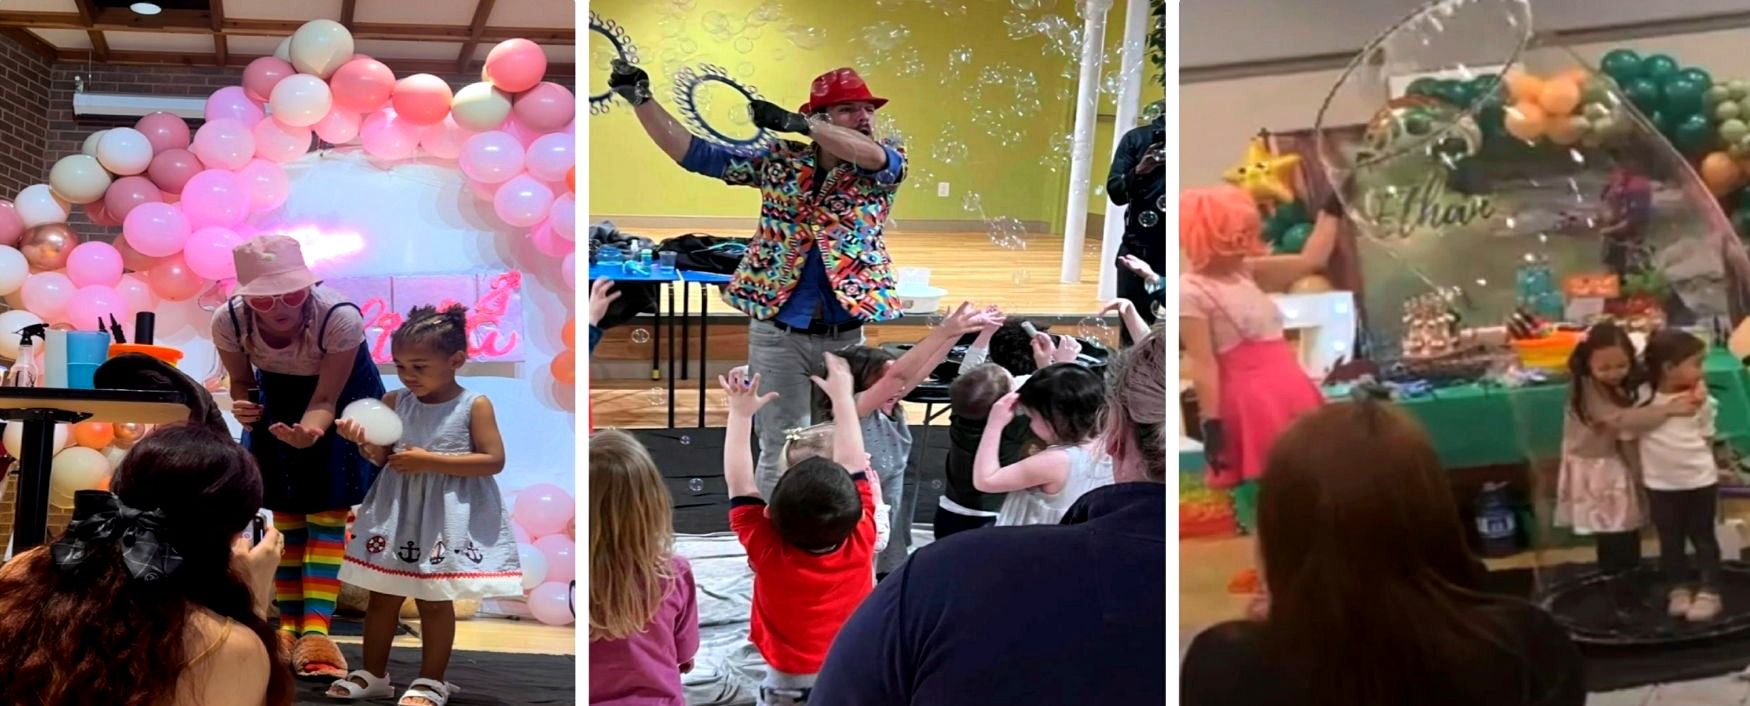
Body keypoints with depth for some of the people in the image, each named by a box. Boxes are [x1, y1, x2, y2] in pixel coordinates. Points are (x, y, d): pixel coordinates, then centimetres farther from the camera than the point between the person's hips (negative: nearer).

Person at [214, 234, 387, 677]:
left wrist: (310, 430, -49)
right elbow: (242, 380, -8)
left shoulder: (340, 318, -37)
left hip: (342, 396, -3)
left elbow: (325, 400, -28)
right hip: (277, 397, 3)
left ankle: (316, 628, -13)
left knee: (327, 512, -10)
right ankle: (289, 624, 13)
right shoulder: (229, 321, -28)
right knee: (285, 515, 4)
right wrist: (243, 405, -30)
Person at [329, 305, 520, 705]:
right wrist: (364, 440, -18)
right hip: (397, 509, 5)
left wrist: (430, 460, -20)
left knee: (435, 599, 3)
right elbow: (381, 458, 6)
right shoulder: (394, 402, 3)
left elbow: (494, 460, -16)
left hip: (450, 515, -5)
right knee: (382, 595, 11)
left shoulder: (474, 405, -11)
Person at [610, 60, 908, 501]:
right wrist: (640, 99, -4)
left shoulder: (886, 168, 0)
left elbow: (871, 154, -25)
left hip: (846, 336, 1)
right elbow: (694, 154, 3)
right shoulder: (780, 160, 2)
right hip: (778, 332, -1)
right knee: (781, 452, 2)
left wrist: (792, 121, -28)